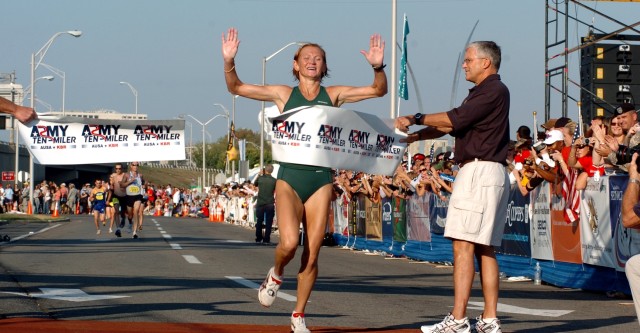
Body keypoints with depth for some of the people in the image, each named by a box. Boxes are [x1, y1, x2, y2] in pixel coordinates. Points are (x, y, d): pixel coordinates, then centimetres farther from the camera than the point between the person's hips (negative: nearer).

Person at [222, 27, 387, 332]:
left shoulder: (333, 95, 9)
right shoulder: (284, 94, 8)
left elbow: (378, 90, 5)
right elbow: (236, 87, 6)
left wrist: (378, 67, -14)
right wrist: (229, 61, -11)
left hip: (321, 180, 1)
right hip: (290, 177, -1)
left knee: (312, 255, 1)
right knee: (289, 242, -22)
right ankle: (276, 274, 13)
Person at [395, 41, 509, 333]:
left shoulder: (494, 91, -10)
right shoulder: (481, 93, 23)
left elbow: (455, 119, -14)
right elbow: (452, 125, 22)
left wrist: (416, 119, -4)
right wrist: (416, 135, 11)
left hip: (480, 171, -11)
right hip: (488, 174, 11)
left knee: (463, 244, -13)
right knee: (484, 248, 8)